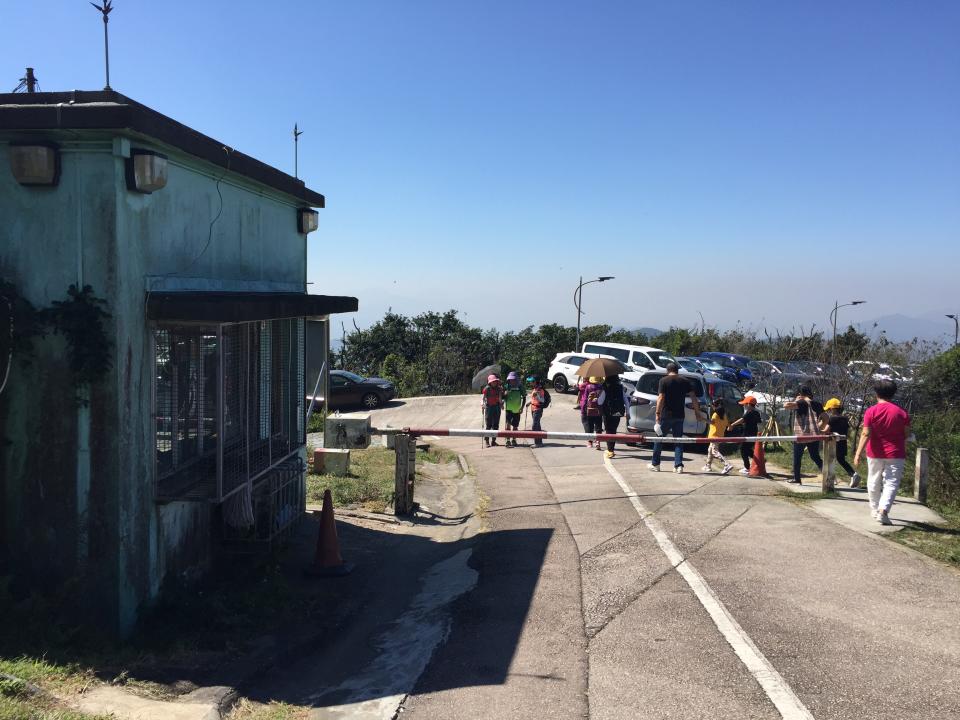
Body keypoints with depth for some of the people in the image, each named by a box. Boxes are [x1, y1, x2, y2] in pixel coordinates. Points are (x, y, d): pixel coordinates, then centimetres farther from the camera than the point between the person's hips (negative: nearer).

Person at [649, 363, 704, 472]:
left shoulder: (664, 381, -5)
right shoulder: (684, 381, 5)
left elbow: (661, 398, -14)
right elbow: (693, 397, 3)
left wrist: (657, 413, -15)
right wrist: (697, 412, 8)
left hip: (666, 415, -3)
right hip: (679, 415, 3)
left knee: (659, 439, 10)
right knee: (678, 440, 9)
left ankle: (655, 464, 16)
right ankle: (678, 465, 1)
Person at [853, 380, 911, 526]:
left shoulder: (871, 411, -8)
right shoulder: (902, 412, -3)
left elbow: (865, 434, -14)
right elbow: (906, 435, 1)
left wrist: (858, 453, -14)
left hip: (875, 454, 0)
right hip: (895, 454, 0)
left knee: (874, 482, 17)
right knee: (891, 484, -1)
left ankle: (875, 509, 29)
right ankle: (883, 511, -19)